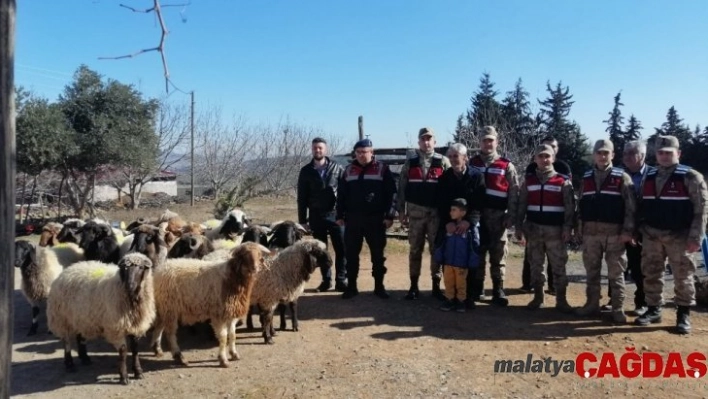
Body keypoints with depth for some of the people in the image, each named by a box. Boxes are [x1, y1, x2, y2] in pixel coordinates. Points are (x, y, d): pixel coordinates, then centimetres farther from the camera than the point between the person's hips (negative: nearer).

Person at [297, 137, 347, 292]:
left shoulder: (337, 168, 2)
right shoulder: (306, 171, 7)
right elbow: (302, 197, 8)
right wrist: (302, 220, 4)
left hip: (335, 214, -2)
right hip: (316, 216, 2)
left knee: (342, 249, -2)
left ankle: (341, 280, 7)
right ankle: (326, 279, 19)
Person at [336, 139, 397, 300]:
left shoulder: (382, 169, -1)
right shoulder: (348, 170, 9)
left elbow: (392, 193, -3)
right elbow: (341, 194, 13)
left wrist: (389, 216, -9)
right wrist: (340, 215, 8)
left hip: (375, 219, -3)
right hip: (352, 219, 3)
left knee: (378, 254, 5)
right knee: (351, 254, 5)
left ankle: (379, 286, 16)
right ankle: (351, 286, 15)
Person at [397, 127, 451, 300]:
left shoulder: (443, 162, 1)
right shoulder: (410, 162, 5)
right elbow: (402, 188, 6)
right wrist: (401, 211, 1)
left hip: (436, 213, -1)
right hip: (415, 213, 1)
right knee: (415, 250, 7)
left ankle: (436, 286, 15)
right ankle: (414, 286, 14)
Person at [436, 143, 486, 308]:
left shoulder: (477, 176, -3)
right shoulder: (444, 177, 5)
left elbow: (479, 203, -10)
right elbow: (441, 204, 0)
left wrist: (468, 221, -23)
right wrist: (447, 222, -16)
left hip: (470, 225, -2)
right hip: (448, 225, 2)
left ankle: (468, 295, 12)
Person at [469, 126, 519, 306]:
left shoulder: (506, 165, 3)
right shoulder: (472, 163, 9)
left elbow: (514, 192, 1)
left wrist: (510, 217, -7)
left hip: (497, 217, -1)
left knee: (498, 254, 3)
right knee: (477, 253, 8)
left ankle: (498, 291, 10)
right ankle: (477, 289, 17)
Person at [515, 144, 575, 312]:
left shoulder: (563, 181, 1)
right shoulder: (528, 180, 8)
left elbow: (570, 206, -3)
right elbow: (521, 205, 8)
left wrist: (567, 227, -12)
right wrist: (519, 226, 2)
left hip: (555, 229, -2)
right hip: (533, 228, 2)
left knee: (558, 266, 2)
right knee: (535, 264, 9)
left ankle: (561, 299, 10)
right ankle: (538, 296, 20)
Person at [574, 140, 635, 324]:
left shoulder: (622, 177, 0)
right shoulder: (586, 178, 11)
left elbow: (630, 207, -4)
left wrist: (628, 231, -11)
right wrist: (579, 228, 10)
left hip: (614, 232, -3)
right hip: (590, 232, 4)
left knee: (616, 272, 2)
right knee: (592, 271, 10)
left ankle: (618, 308, 8)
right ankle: (592, 304, 20)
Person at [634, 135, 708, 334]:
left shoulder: (690, 177, -7)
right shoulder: (649, 177, 10)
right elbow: (642, 207, 15)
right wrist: (638, 230, 9)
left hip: (679, 236, -5)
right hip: (651, 235, 5)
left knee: (683, 277, 3)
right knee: (651, 274, 10)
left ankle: (684, 314, 14)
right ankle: (653, 310, 21)